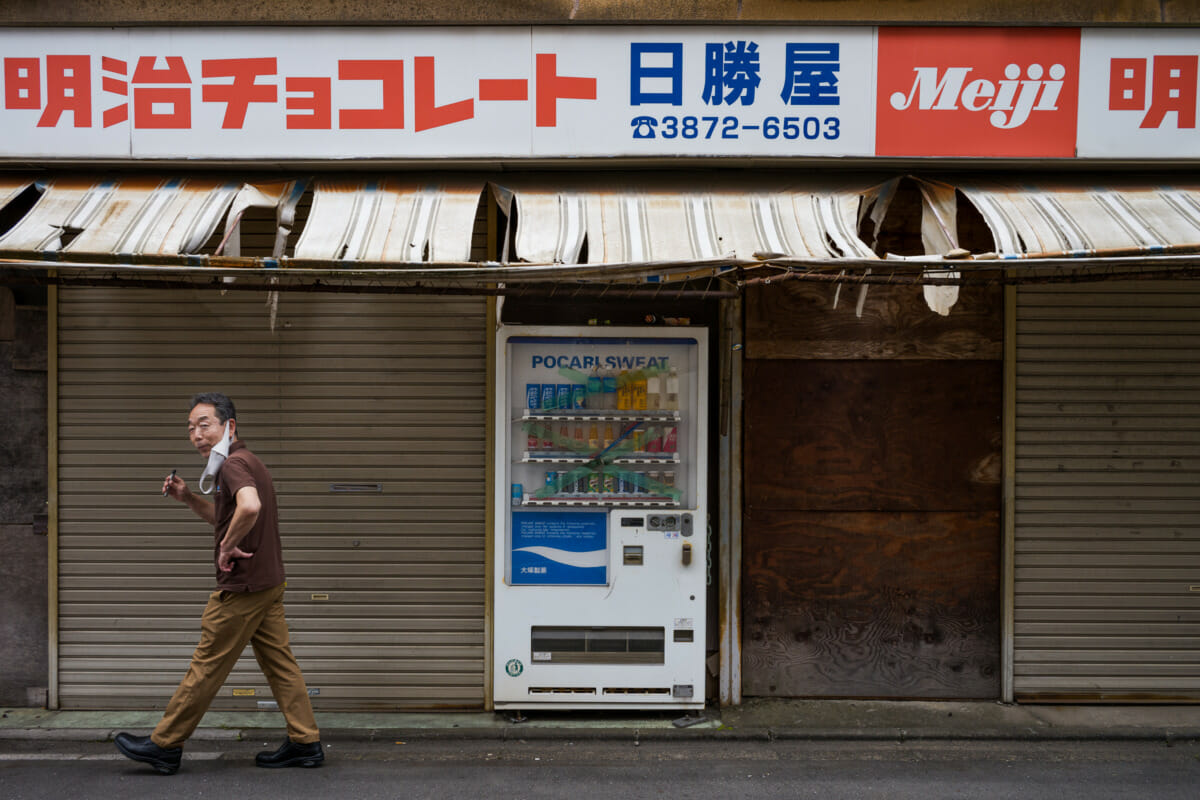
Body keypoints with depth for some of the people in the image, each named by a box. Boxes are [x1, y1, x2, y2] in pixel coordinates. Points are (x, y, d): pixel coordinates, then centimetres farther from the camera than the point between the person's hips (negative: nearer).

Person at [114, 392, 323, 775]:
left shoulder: (234, 464, -18)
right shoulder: (247, 462, 15)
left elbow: (249, 506, -40)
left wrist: (227, 547, -25)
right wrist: (189, 498, 12)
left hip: (242, 586, -10)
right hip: (267, 584, 10)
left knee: (206, 667, 1)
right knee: (279, 662, 10)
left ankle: (165, 745, 12)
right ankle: (305, 742, 11)